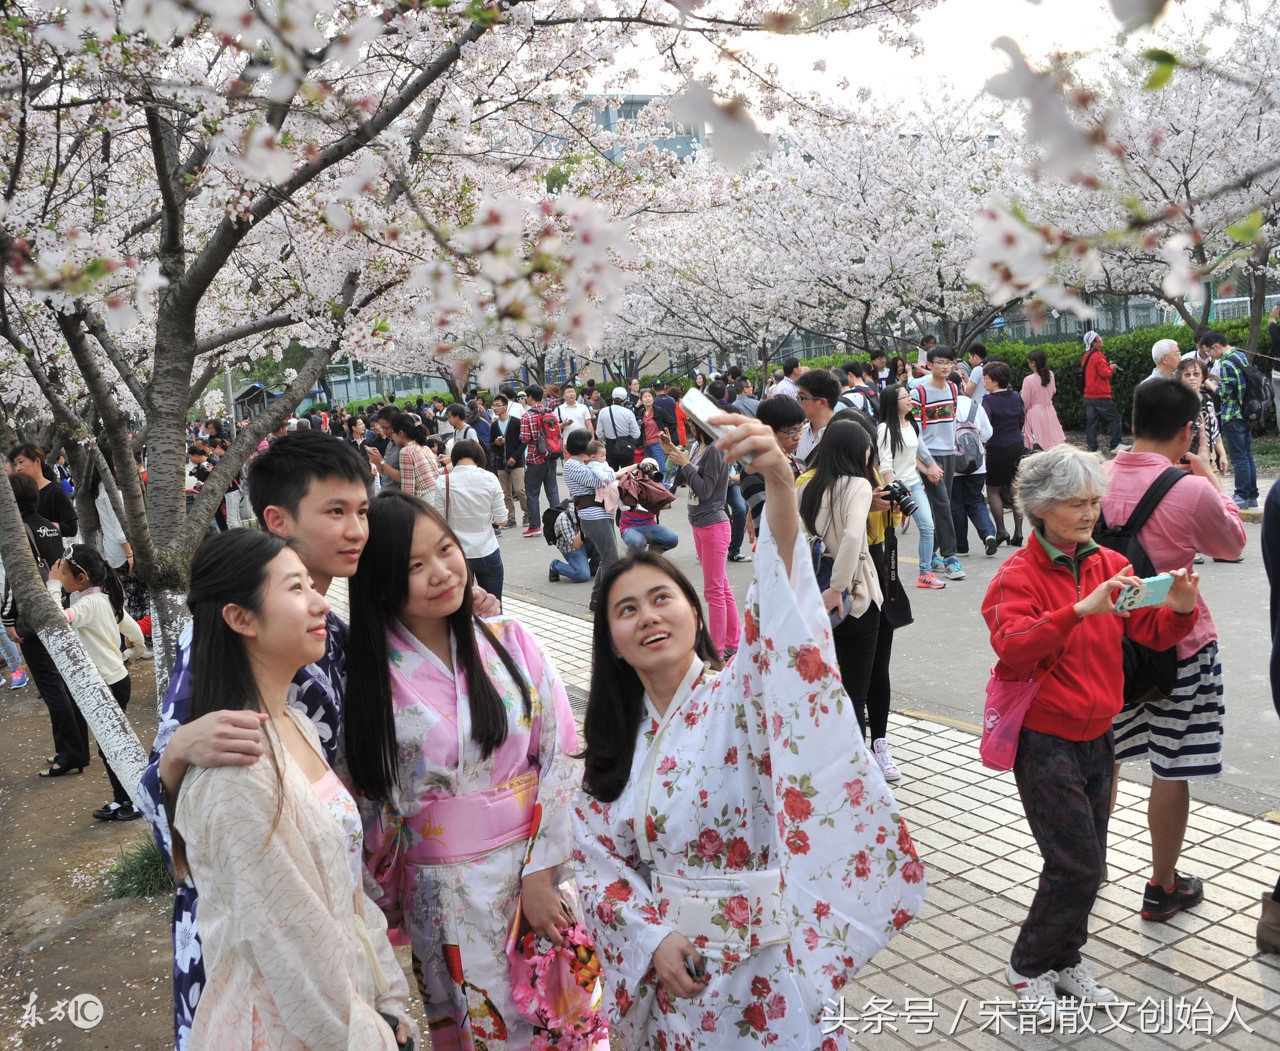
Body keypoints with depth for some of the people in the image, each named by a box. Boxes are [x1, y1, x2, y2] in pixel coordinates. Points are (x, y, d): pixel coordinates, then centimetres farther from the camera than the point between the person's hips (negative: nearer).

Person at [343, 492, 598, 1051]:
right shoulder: (368, 674, -9)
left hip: (540, 865, 2)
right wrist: (384, 900, 4)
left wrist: (541, 871, -9)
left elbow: (562, 755, -5)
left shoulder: (508, 640, -4)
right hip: (446, 889, -2)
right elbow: (368, 802, -3)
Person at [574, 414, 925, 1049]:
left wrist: (780, 486, -51)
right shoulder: (615, 739, 0)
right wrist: (652, 936, -13)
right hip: (664, 970, 4)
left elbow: (784, 627, -35)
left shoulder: (741, 699, -15)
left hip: (760, 973, -4)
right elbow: (599, 859, 5)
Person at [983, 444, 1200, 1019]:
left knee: (1087, 863, 13)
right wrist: (1081, 609, -39)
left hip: (1097, 734, 6)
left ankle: (1065, 959, 33)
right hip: (1044, 739, -6)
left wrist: (1180, 610, -19)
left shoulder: (1110, 565, 5)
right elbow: (1012, 648, -28)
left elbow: (1152, 632, 3)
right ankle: (1029, 967, 15)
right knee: (1078, 865, -6)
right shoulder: (1018, 575, -13)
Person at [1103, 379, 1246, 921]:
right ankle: (1162, 887, 22)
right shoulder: (1191, 491, -18)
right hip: (1177, 647, -4)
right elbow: (1233, 544, 2)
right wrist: (1211, 480, 11)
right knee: (1172, 770, 9)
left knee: (1102, 759, 19)